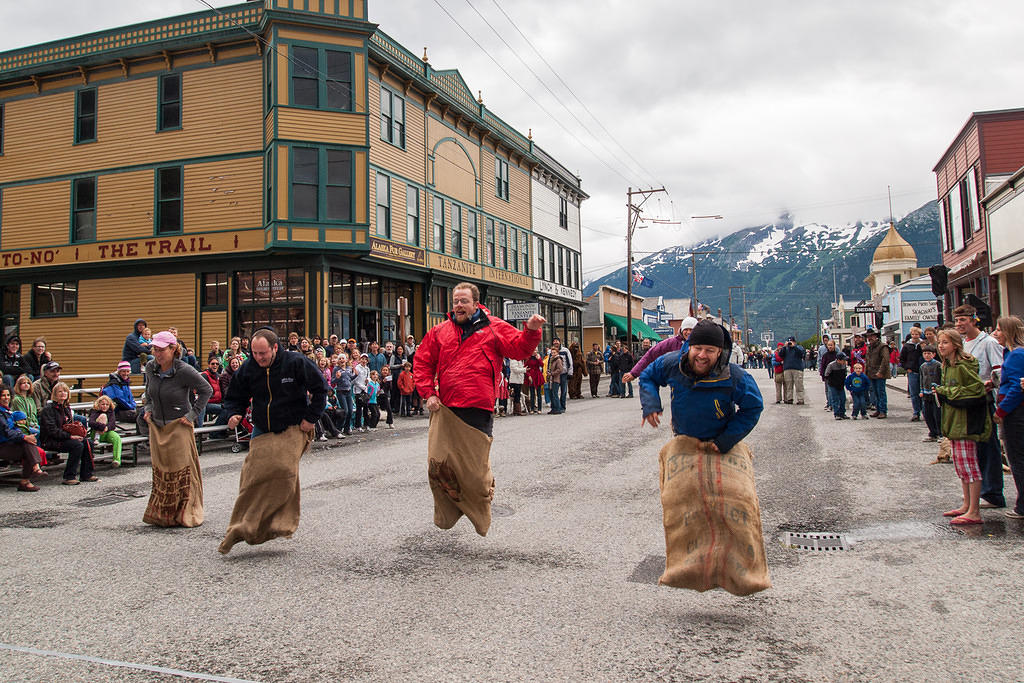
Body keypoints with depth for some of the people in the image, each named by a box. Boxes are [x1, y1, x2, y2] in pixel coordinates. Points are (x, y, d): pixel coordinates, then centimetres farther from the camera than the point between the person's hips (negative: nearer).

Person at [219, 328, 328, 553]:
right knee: (254, 474, -4)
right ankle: (241, 527, 9)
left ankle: (281, 523, -17)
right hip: (262, 431, 4)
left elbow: (320, 388, -3)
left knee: (283, 468, -24)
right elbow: (235, 396, 14)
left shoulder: (296, 362, -11)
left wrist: (311, 418, -6)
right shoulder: (247, 368, 0)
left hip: (292, 429, -4)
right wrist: (234, 414, -7)